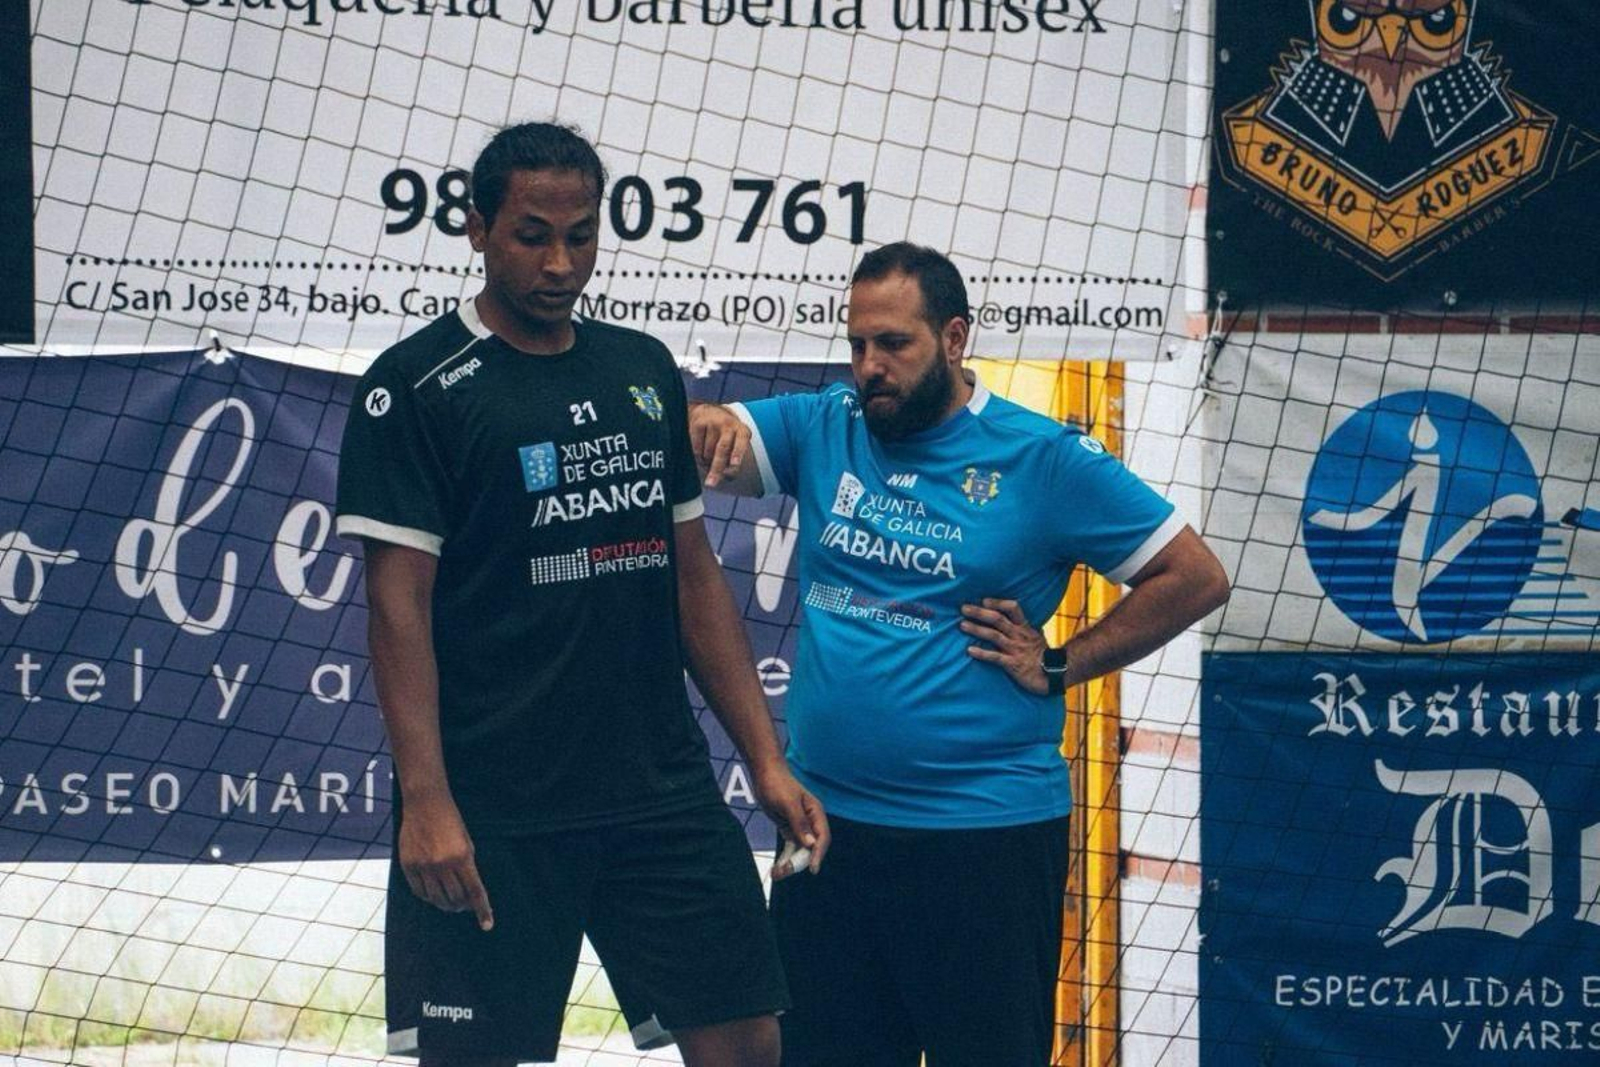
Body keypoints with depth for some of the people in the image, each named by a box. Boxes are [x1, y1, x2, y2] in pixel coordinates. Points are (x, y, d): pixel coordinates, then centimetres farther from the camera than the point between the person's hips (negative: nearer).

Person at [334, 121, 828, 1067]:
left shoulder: (645, 371, 13)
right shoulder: (416, 387, -5)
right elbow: (399, 603, -10)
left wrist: (768, 763, 10)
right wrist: (426, 800, -18)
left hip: (665, 796, 5)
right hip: (492, 813, -5)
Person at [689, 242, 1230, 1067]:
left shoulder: (1041, 458, -6)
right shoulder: (823, 428, 5)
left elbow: (1196, 577, -5)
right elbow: (702, 441, -4)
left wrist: (1060, 668, -7)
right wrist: (707, 424, -27)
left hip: (986, 833, -4)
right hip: (829, 818, 4)